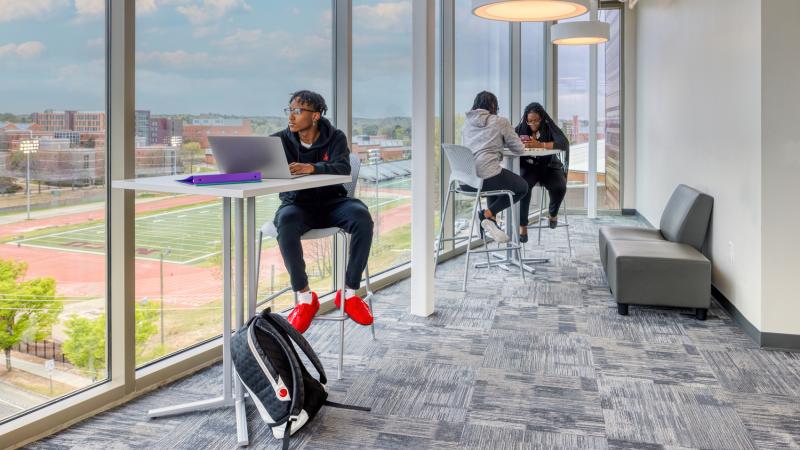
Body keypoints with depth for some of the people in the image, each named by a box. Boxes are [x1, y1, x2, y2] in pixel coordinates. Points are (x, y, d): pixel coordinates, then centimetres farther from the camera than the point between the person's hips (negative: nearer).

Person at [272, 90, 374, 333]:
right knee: (285, 221, -36)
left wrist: (312, 167, -41)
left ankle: (349, 292, -17)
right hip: (297, 203, 0)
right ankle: (304, 297, -22)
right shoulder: (281, 139, 3)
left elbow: (342, 168, -21)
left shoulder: (335, 137, -1)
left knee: (362, 217, -31)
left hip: (331, 202, 0)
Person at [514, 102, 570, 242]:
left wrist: (540, 145, -31)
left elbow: (565, 143, -20)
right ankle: (522, 226, -25)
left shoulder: (549, 128, -4)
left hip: (549, 166, 0)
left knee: (560, 187, -29)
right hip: (528, 166, 0)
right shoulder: (521, 128, 3)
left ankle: (553, 213, 7)